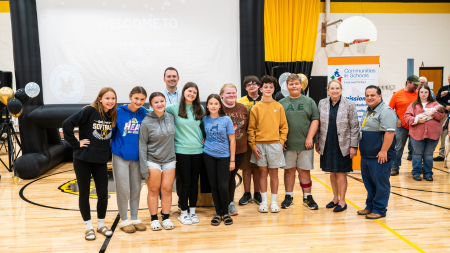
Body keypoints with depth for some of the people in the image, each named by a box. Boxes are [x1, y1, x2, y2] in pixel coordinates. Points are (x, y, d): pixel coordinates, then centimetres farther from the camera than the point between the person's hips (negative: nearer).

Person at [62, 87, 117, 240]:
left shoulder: (114, 116, 2)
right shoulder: (89, 111, -13)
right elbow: (67, 124, -19)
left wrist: (109, 149, 4)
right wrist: (76, 143, -16)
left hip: (101, 160, 4)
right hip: (83, 159, -4)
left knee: (103, 194, 4)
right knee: (84, 194, 9)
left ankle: (101, 224, 25)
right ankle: (88, 227, 24)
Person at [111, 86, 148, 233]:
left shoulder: (144, 114, 0)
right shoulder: (119, 112, -7)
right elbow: (112, 131, 1)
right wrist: (117, 145, -6)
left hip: (137, 156, 3)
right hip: (121, 156, -3)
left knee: (136, 188, 11)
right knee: (123, 189, 4)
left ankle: (135, 218, 25)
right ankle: (124, 220, 19)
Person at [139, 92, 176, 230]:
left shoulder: (171, 117, 1)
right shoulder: (146, 122, -9)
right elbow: (142, 145, -7)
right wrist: (144, 167, -10)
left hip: (169, 159, 3)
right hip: (152, 161, -3)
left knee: (167, 189, 5)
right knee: (154, 190, 4)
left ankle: (166, 218, 19)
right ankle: (154, 219, 18)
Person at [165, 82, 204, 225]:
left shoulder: (200, 109, 8)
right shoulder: (174, 108, -1)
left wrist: (204, 137, 7)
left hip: (198, 150, 3)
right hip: (182, 150, -3)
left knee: (194, 181, 9)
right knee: (185, 182, 0)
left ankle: (192, 211, 22)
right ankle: (183, 213, 15)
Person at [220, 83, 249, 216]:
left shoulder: (243, 108, 6)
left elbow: (248, 127, 14)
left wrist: (247, 142, 11)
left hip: (240, 150, 4)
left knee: (233, 176, 15)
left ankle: (231, 203, 28)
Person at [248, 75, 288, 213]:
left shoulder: (279, 107, 4)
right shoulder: (256, 108, 2)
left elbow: (284, 126, 7)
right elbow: (251, 129, 2)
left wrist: (281, 141, -3)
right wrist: (253, 146, -5)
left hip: (275, 144, 0)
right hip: (260, 145, 0)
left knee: (274, 173, 5)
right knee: (263, 172, 7)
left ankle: (274, 202, 16)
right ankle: (264, 201, 18)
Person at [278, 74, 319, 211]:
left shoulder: (309, 101, 7)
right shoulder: (282, 103, 7)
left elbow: (315, 120, 2)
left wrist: (309, 138, -7)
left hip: (305, 144, 0)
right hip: (287, 144, 1)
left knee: (304, 170, 6)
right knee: (289, 170, 8)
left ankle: (307, 197, 17)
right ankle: (288, 197, 19)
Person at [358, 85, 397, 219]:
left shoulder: (385, 111, -14)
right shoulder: (368, 111, 17)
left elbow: (389, 132, -22)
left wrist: (383, 151, -24)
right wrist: (361, 149, 23)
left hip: (379, 156, -10)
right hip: (366, 155, 10)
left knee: (380, 183, 1)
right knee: (368, 182, 16)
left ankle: (379, 210, 10)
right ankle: (370, 206, 28)